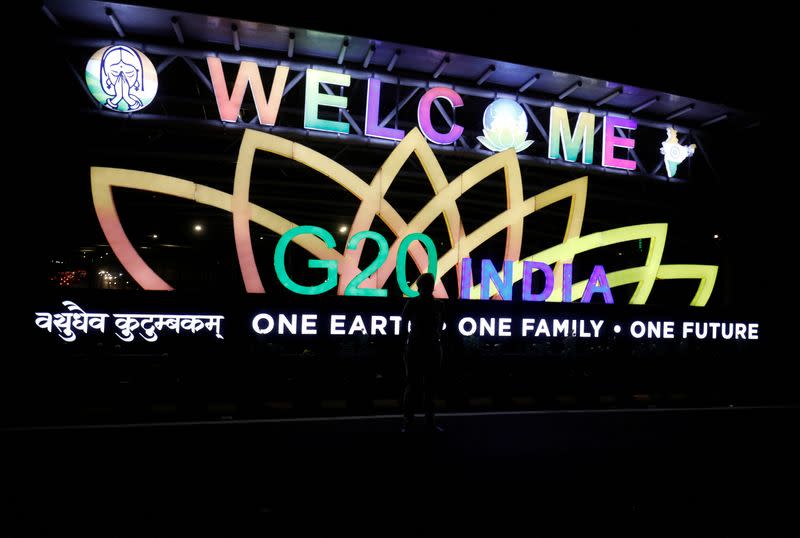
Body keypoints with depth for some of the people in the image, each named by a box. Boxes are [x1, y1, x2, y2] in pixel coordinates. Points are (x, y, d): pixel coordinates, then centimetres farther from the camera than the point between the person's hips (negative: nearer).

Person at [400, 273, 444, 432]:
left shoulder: (438, 305, 7)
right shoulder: (412, 303, -3)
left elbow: (440, 327, 13)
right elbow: (403, 326, -1)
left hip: (433, 349, 4)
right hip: (415, 349, -4)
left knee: (430, 386, 8)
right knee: (412, 385, -3)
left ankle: (430, 420, 16)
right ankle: (407, 421, 3)